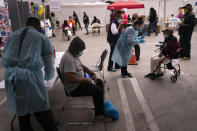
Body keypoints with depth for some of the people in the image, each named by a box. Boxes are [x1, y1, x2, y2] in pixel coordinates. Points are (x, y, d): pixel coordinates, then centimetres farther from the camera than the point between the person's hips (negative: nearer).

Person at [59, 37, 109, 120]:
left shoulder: (74, 55, 6)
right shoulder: (69, 59, -27)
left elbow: (82, 66, 20)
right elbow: (70, 78, -35)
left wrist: (92, 73, 5)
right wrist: (85, 80, -23)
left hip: (79, 82, 11)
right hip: (74, 88, -11)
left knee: (100, 82, 12)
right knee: (98, 90, -16)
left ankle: (101, 105, 21)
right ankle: (99, 114, 2)